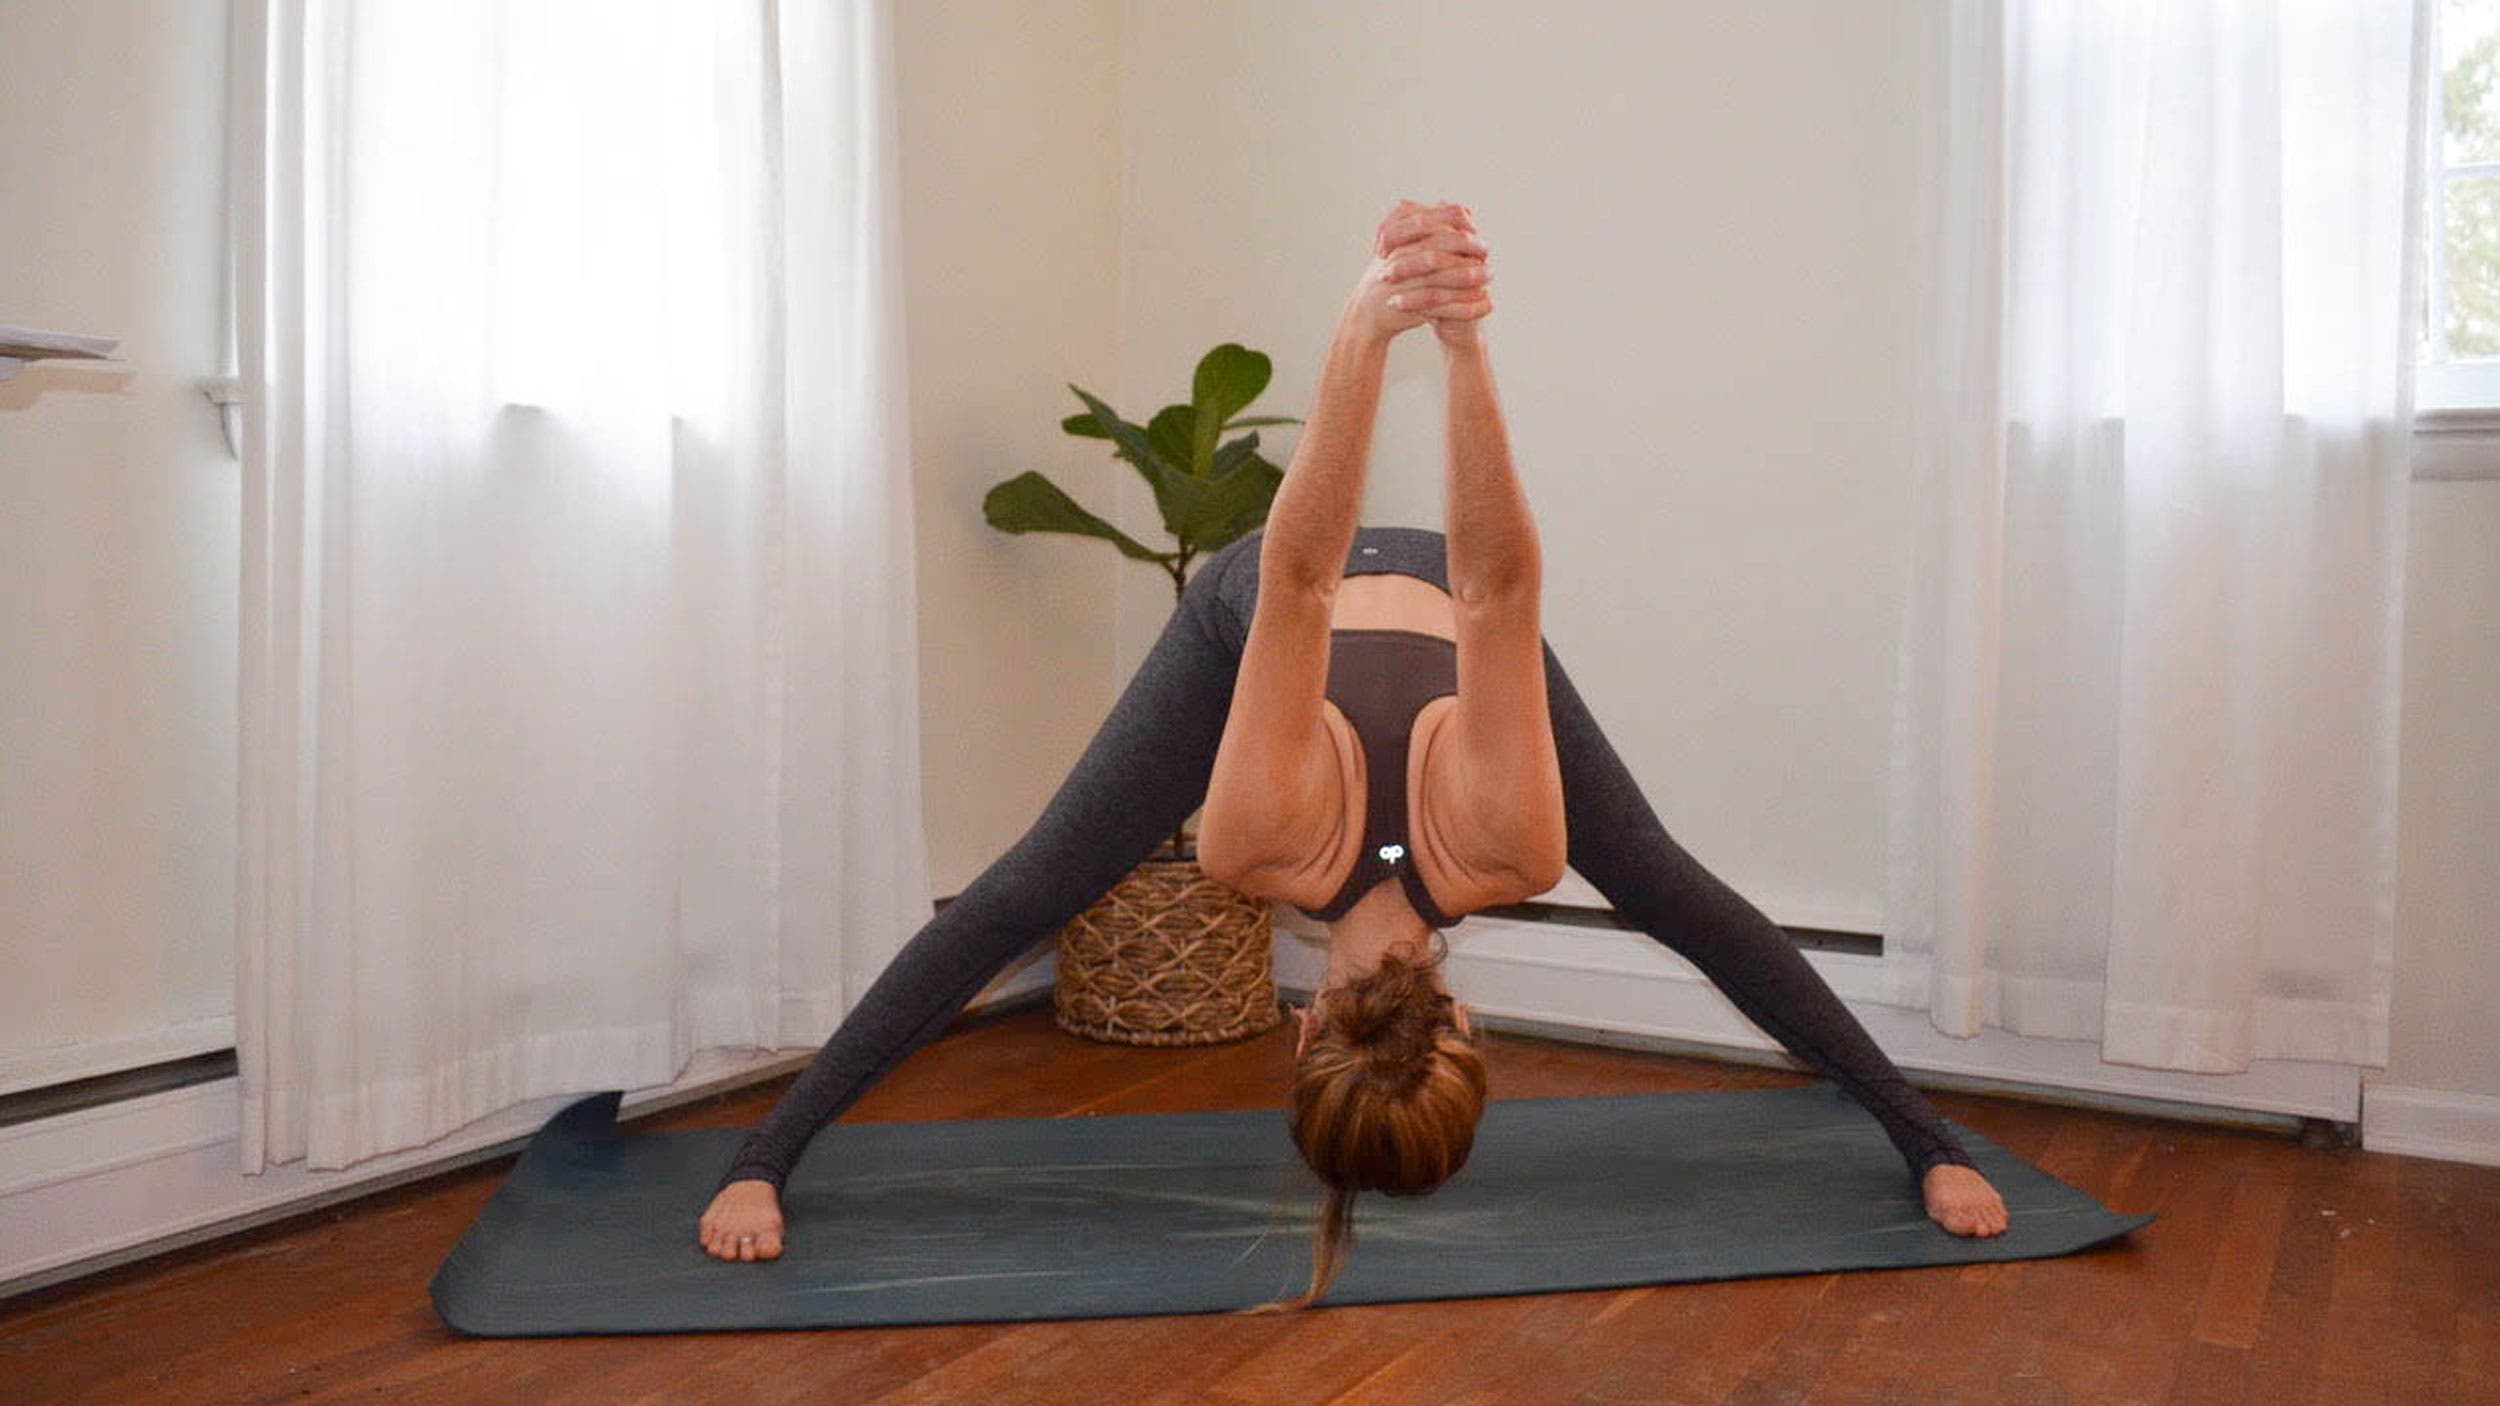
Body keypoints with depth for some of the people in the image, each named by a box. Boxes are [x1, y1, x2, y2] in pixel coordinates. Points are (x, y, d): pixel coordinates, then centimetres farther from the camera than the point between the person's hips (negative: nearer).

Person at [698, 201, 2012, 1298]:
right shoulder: (1274, 836, -40)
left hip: (1445, 608, 1)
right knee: (1019, 898, -4)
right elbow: (1297, 587, -51)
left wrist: (1464, 341, -60)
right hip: (1251, 605, -1)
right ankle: (766, 1152, 6)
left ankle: (1925, 1134, 14)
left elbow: (1498, 593, -46)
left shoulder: (1502, 847, -37)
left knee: (1672, 891, 0)